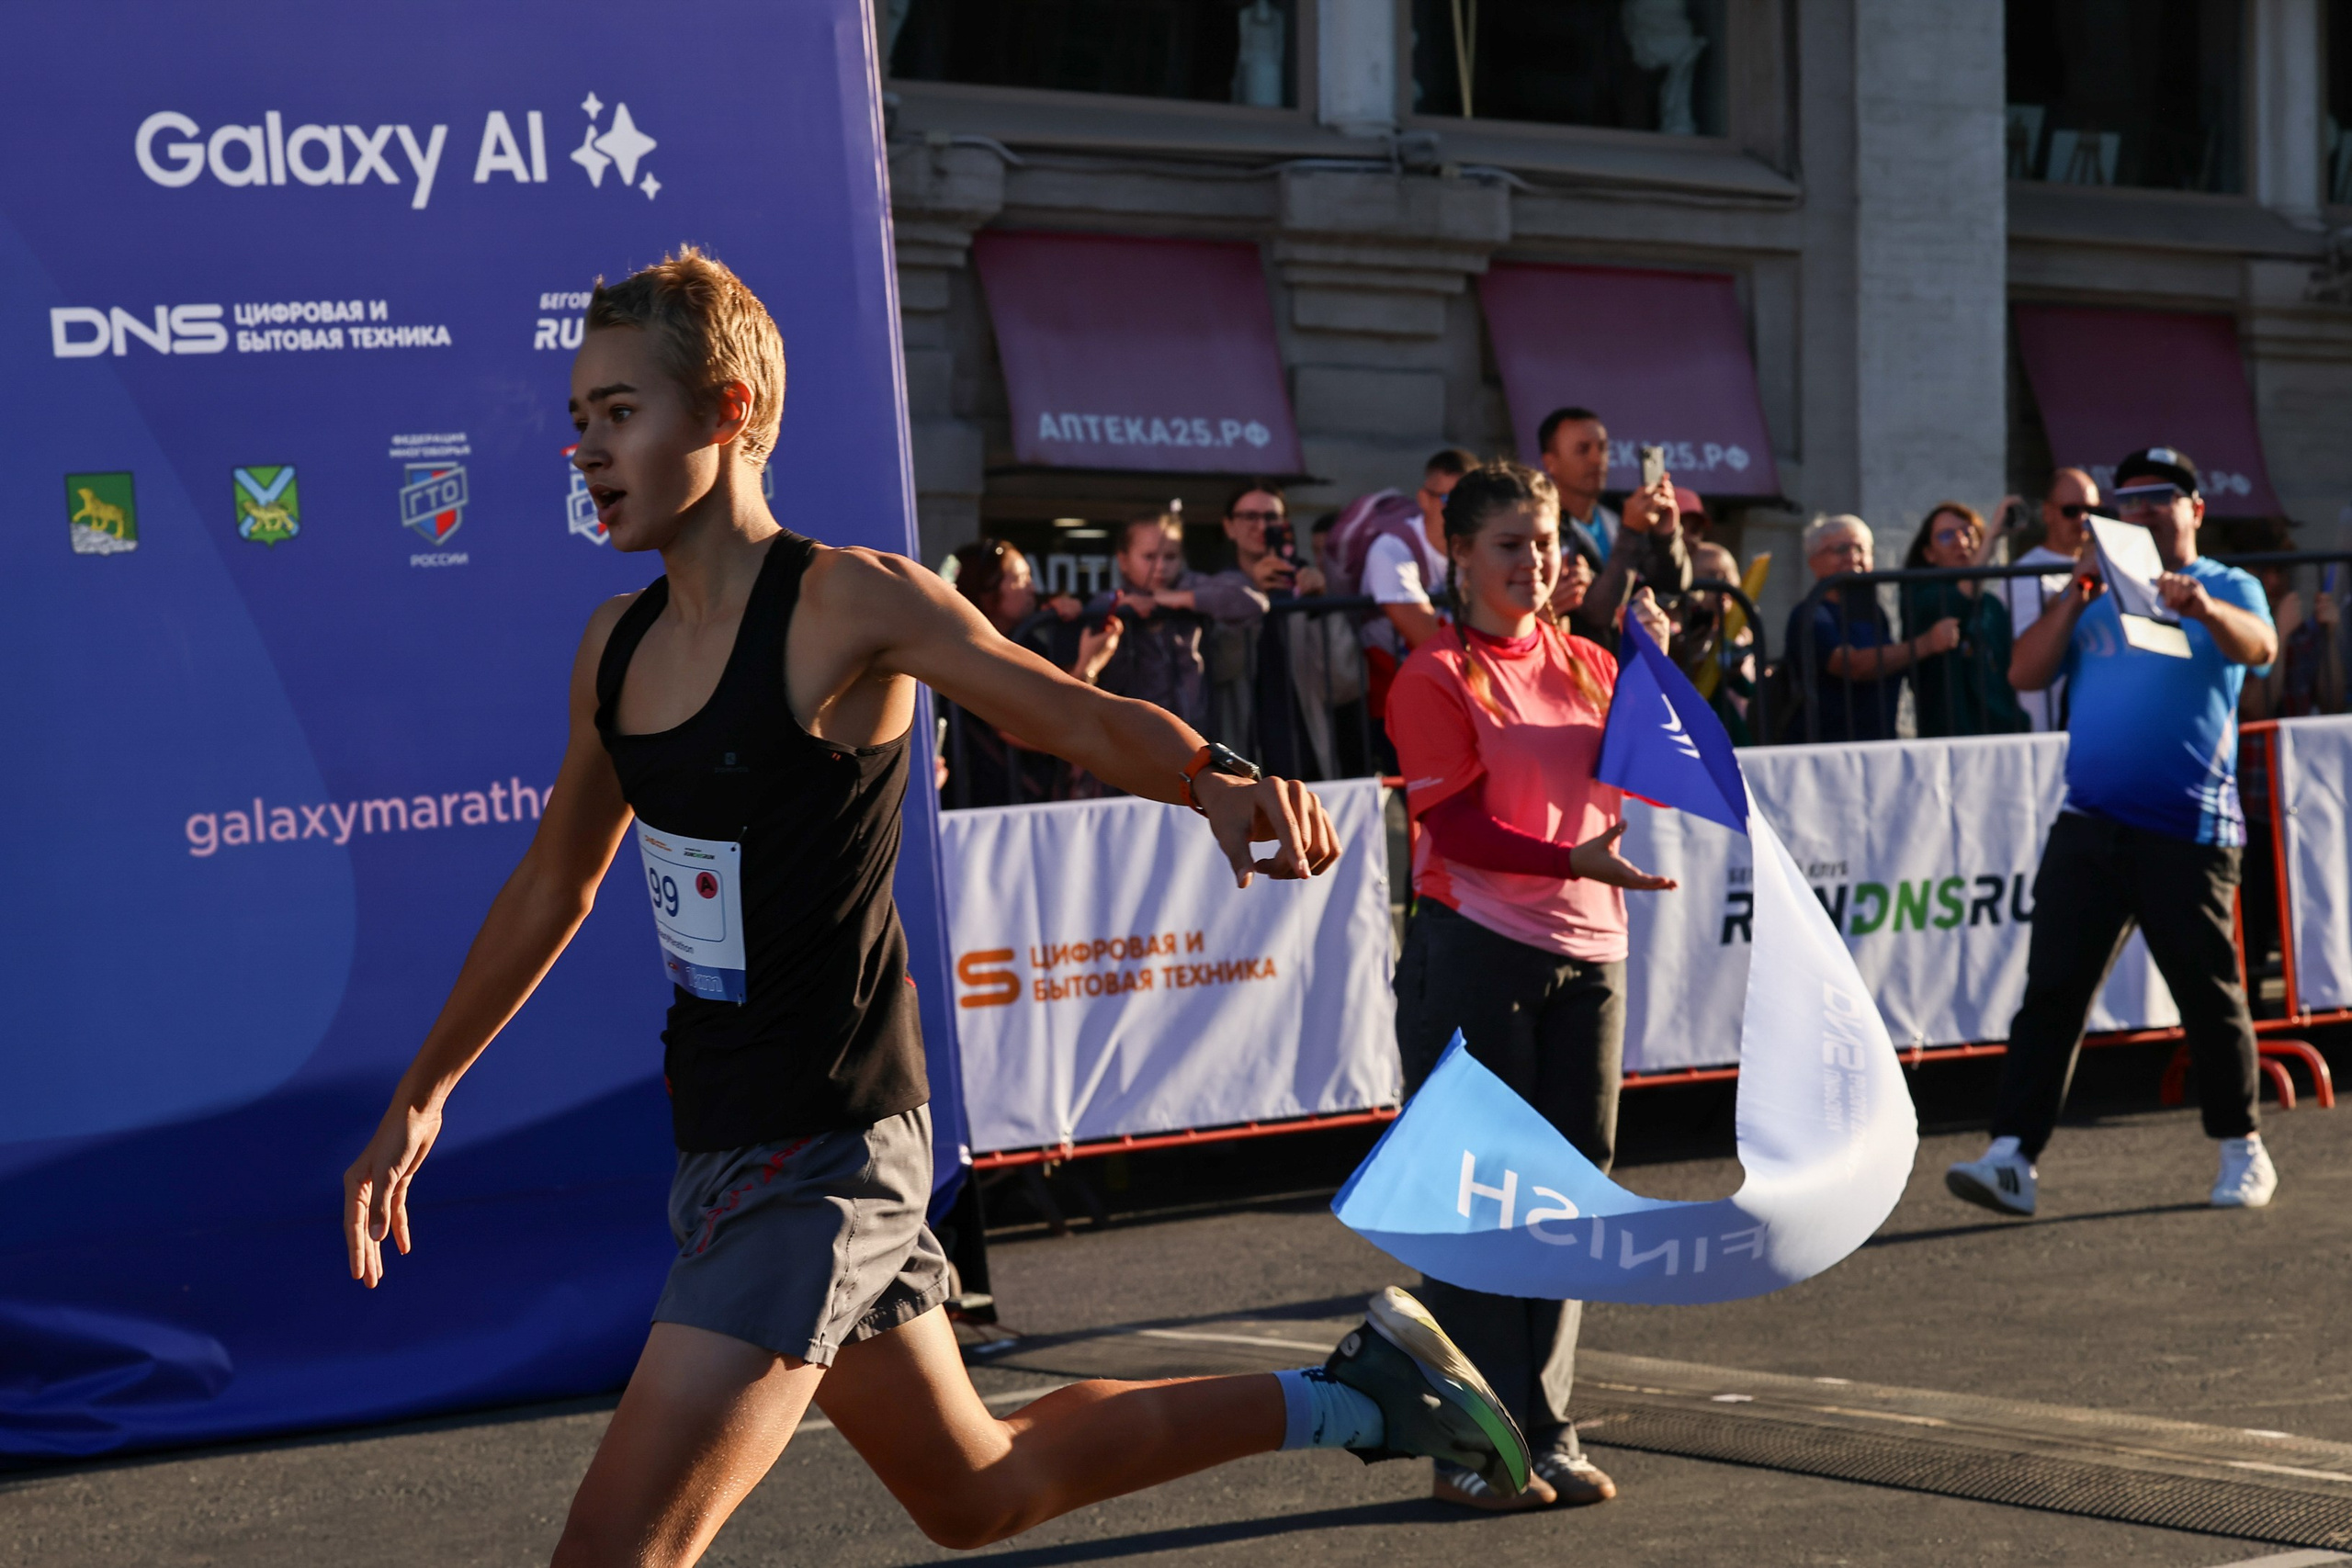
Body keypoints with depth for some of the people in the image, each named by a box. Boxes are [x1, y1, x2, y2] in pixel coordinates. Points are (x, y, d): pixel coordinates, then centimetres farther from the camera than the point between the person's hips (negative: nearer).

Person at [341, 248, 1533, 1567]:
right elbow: (553, 887, 21)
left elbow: (1081, 717, -16)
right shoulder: (617, 650, 7)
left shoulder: (847, 605, -14)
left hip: (823, 1156, -8)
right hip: (721, 1144, 8)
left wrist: (1217, 779, -37)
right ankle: (1350, 1394, 36)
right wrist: (423, 1094, 26)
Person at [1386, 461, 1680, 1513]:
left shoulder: (1586, 666, 14)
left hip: (1586, 952, 6)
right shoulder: (1435, 678, -4)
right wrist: (1571, 859, -24)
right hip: (1476, 952, -6)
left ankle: (1544, 1434, 15)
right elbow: (1457, 827, -13)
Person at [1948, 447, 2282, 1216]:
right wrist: (2074, 595, -7)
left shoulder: (2227, 589, 5)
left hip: (2188, 832, -3)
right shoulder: (2094, 595, 16)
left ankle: (2241, 1151, 19)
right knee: (2052, 989, -5)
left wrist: (2206, 610, -38)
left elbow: (2260, 647, -17)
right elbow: (2024, 675, 6)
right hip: (2089, 827, 3)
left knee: (2209, 995, 2)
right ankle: (2012, 1155, -9)